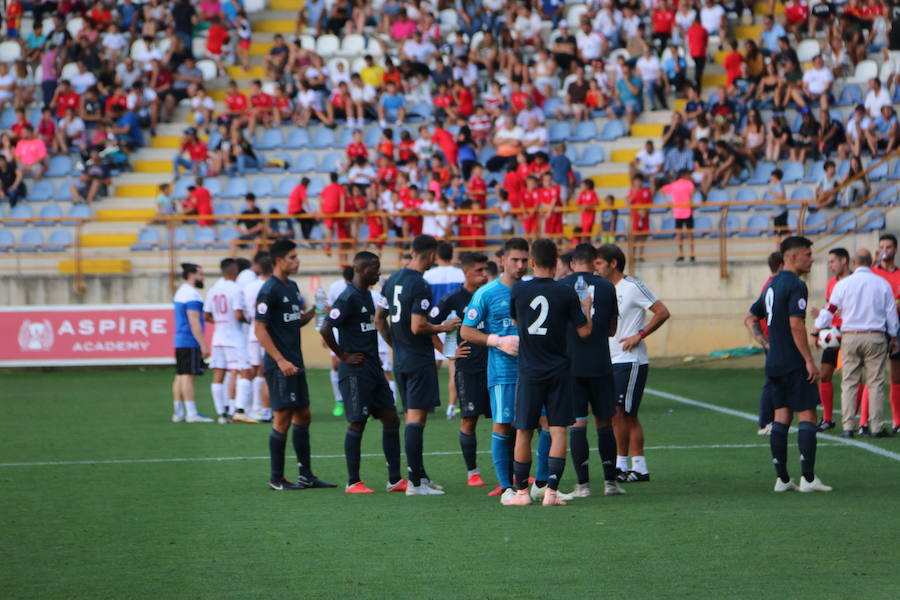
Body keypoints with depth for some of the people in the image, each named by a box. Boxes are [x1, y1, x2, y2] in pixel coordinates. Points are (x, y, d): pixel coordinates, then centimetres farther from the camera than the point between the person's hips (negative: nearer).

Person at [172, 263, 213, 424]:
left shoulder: (180, 292, 18)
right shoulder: (192, 295, -14)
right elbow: (194, 322, -20)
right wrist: (203, 344, -21)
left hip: (180, 342, 10)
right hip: (190, 342, -10)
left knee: (180, 375, 10)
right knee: (188, 375, -11)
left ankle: (178, 412, 11)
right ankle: (191, 413, -12)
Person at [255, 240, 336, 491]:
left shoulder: (292, 287, 14)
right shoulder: (269, 290, -13)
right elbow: (260, 329, -15)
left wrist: (311, 313, 2)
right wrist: (281, 361, -20)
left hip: (295, 363, 9)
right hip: (280, 365, -9)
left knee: (303, 416, 11)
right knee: (283, 418, -6)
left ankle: (306, 475, 18)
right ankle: (276, 479, 1)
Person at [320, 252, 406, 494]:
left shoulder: (366, 295, 14)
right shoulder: (348, 298, -15)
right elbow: (326, 329, -22)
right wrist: (344, 356, -14)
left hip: (373, 368, 9)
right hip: (355, 371, -9)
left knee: (391, 419, 7)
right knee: (357, 423, -4)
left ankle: (395, 479, 11)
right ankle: (353, 482, 3)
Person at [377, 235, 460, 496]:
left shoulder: (393, 280, 9)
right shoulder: (420, 285, -17)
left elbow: (379, 318, 15)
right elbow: (417, 327, -22)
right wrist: (443, 327, -6)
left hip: (400, 361, 9)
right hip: (419, 361, -9)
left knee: (412, 416, 16)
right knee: (417, 418, -8)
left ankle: (421, 475, 23)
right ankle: (415, 482, -9)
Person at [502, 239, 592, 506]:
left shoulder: (518, 290, -3)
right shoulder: (566, 293, -6)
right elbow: (584, 331, -3)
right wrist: (586, 307, 16)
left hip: (529, 371, 0)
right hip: (558, 371, 0)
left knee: (524, 432, 8)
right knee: (558, 430, 1)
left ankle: (521, 491, 15)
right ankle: (551, 490, -7)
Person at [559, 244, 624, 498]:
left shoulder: (560, 287, 0)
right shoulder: (606, 287, 2)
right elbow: (612, 329, 10)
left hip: (570, 364, 0)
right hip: (600, 365, 0)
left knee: (577, 423, 1)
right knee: (604, 422, 10)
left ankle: (583, 484, -2)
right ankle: (610, 481, 10)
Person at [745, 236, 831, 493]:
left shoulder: (772, 285, 16)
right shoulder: (796, 285, -13)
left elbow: (750, 319, 22)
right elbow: (796, 325, -20)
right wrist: (809, 361, -18)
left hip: (774, 363, 8)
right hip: (794, 363, -8)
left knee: (782, 416, 8)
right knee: (807, 416, -5)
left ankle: (782, 479, 8)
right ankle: (808, 478, -10)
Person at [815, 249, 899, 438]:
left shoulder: (843, 284, 0)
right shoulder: (882, 284, 2)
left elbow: (829, 310, 3)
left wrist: (816, 332, 17)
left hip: (850, 337, 0)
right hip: (875, 337, 0)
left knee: (848, 382, 4)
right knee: (875, 383, 2)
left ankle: (847, 426, 0)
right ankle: (875, 427, 0)